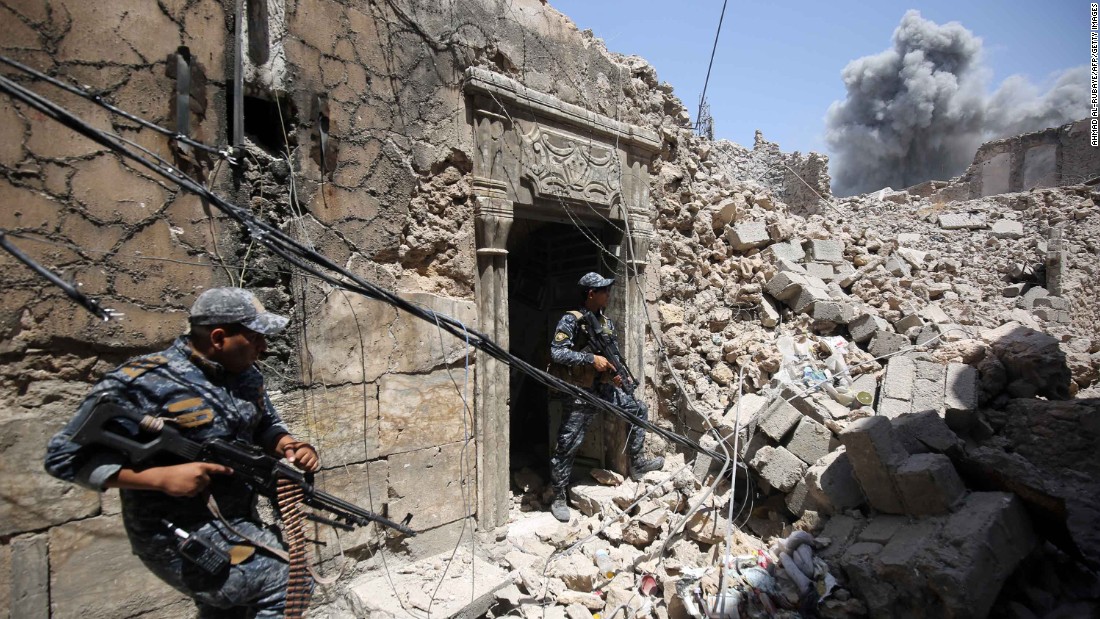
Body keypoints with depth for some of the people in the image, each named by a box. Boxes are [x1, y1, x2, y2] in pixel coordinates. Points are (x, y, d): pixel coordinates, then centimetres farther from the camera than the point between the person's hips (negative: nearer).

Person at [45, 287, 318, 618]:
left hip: (239, 526, 8)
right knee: (288, 582, -18)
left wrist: (291, 448, -9)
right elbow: (64, 456, -15)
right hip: (180, 537, -8)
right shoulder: (141, 381, -19)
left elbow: (267, 427, 14)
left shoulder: (246, 376, 1)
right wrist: (162, 477, -26)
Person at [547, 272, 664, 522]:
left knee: (639, 410, 15)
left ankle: (636, 465, 30)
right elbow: (556, 352, -24)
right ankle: (559, 498, 16)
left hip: (604, 388, 8)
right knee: (568, 445, -1)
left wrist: (616, 372, -5)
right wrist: (592, 359, -24)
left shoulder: (607, 322, 8)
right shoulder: (571, 320, -14)